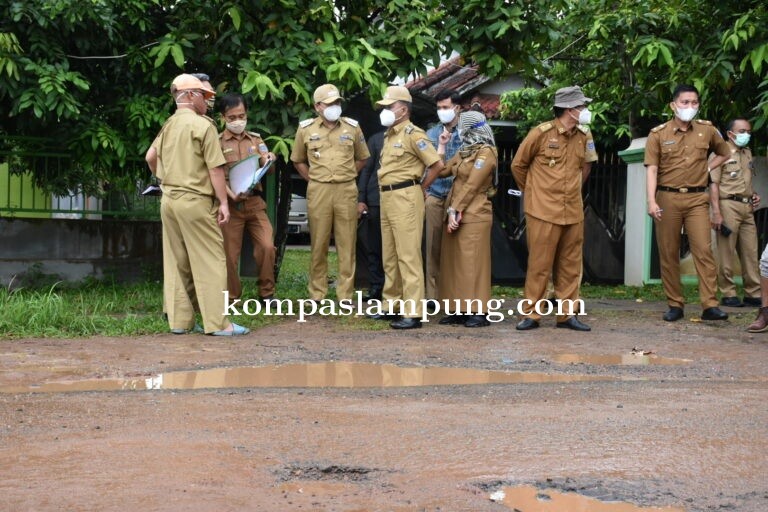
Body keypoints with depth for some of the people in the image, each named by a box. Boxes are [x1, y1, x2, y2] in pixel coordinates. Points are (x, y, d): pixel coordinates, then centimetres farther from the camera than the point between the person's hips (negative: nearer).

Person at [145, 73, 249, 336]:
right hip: (195, 200, -7)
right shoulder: (202, 125, -10)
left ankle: (179, 320, 12)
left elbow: (150, 157, 22)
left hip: (169, 200, 8)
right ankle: (218, 322, -5)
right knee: (209, 261, -4)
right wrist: (224, 202, -9)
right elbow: (215, 168, -12)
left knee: (176, 262, 10)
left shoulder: (168, 126, 12)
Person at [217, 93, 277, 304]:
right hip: (230, 205, -3)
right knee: (230, 254, 1)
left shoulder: (256, 139, 12)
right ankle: (232, 298, 14)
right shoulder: (217, 142, -1)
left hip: (255, 202, 3)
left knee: (267, 247, -7)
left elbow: (269, 170, 10)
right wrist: (231, 194, -24)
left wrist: (270, 161, -14)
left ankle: (266, 293, 8)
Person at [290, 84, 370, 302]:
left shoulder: (352, 127, 6)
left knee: (347, 245, 0)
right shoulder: (306, 129, 4)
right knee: (318, 244, 3)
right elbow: (298, 160, 16)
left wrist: (347, 176, 9)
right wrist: (313, 179, 7)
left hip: (347, 190, 1)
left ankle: (345, 296, 5)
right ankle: (317, 295, 10)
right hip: (318, 191, -1)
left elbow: (362, 158, 19)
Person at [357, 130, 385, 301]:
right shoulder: (376, 139, 11)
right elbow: (366, 170, 10)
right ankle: (375, 287, 12)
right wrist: (361, 200, 3)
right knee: (372, 245, 5)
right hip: (375, 201, 2)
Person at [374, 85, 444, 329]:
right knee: (390, 256, 14)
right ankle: (392, 305, 22)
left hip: (405, 198, -9)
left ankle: (413, 313, -9)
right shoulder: (389, 135, 16)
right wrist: (385, 194, 17)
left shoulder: (413, 134, -11)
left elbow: (438, 165, -14)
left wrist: (421, 187, -2)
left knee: (408, 255, -9)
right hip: (387, 198, 9)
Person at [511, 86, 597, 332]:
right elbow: (518, 165, 4)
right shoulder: (541, 133, -8)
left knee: (570, 265, 8)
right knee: (539, 265, -1)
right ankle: (531, 314, 8)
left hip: (573, 212, 5)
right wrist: (531, 192, 13)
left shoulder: (584, 135, 6)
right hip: (543, 212, -5)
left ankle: (566, 314, 15)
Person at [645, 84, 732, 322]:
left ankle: (710, 305, -9)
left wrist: (706, 169, 10)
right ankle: (675, 305, 11)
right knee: (668, 254, 3)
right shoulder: (658, 134, 1)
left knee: (704, 251, -8)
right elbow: (652, 169, -5)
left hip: (697, 199, 1)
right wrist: (651, 201, -16)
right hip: (667, 198, -1)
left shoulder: (707, 130, 7)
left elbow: (725, 153, 25)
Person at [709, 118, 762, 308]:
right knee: (726, 253, -3)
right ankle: (728, 295, 2)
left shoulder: (748, 153, 20)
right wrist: (716, 212, -17)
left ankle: (753, 294, 10)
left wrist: (753, 195, 11)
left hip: (747, 208, 7)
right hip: (729, 205, -7)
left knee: (751, 253, 6)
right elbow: (714, 184, -10)